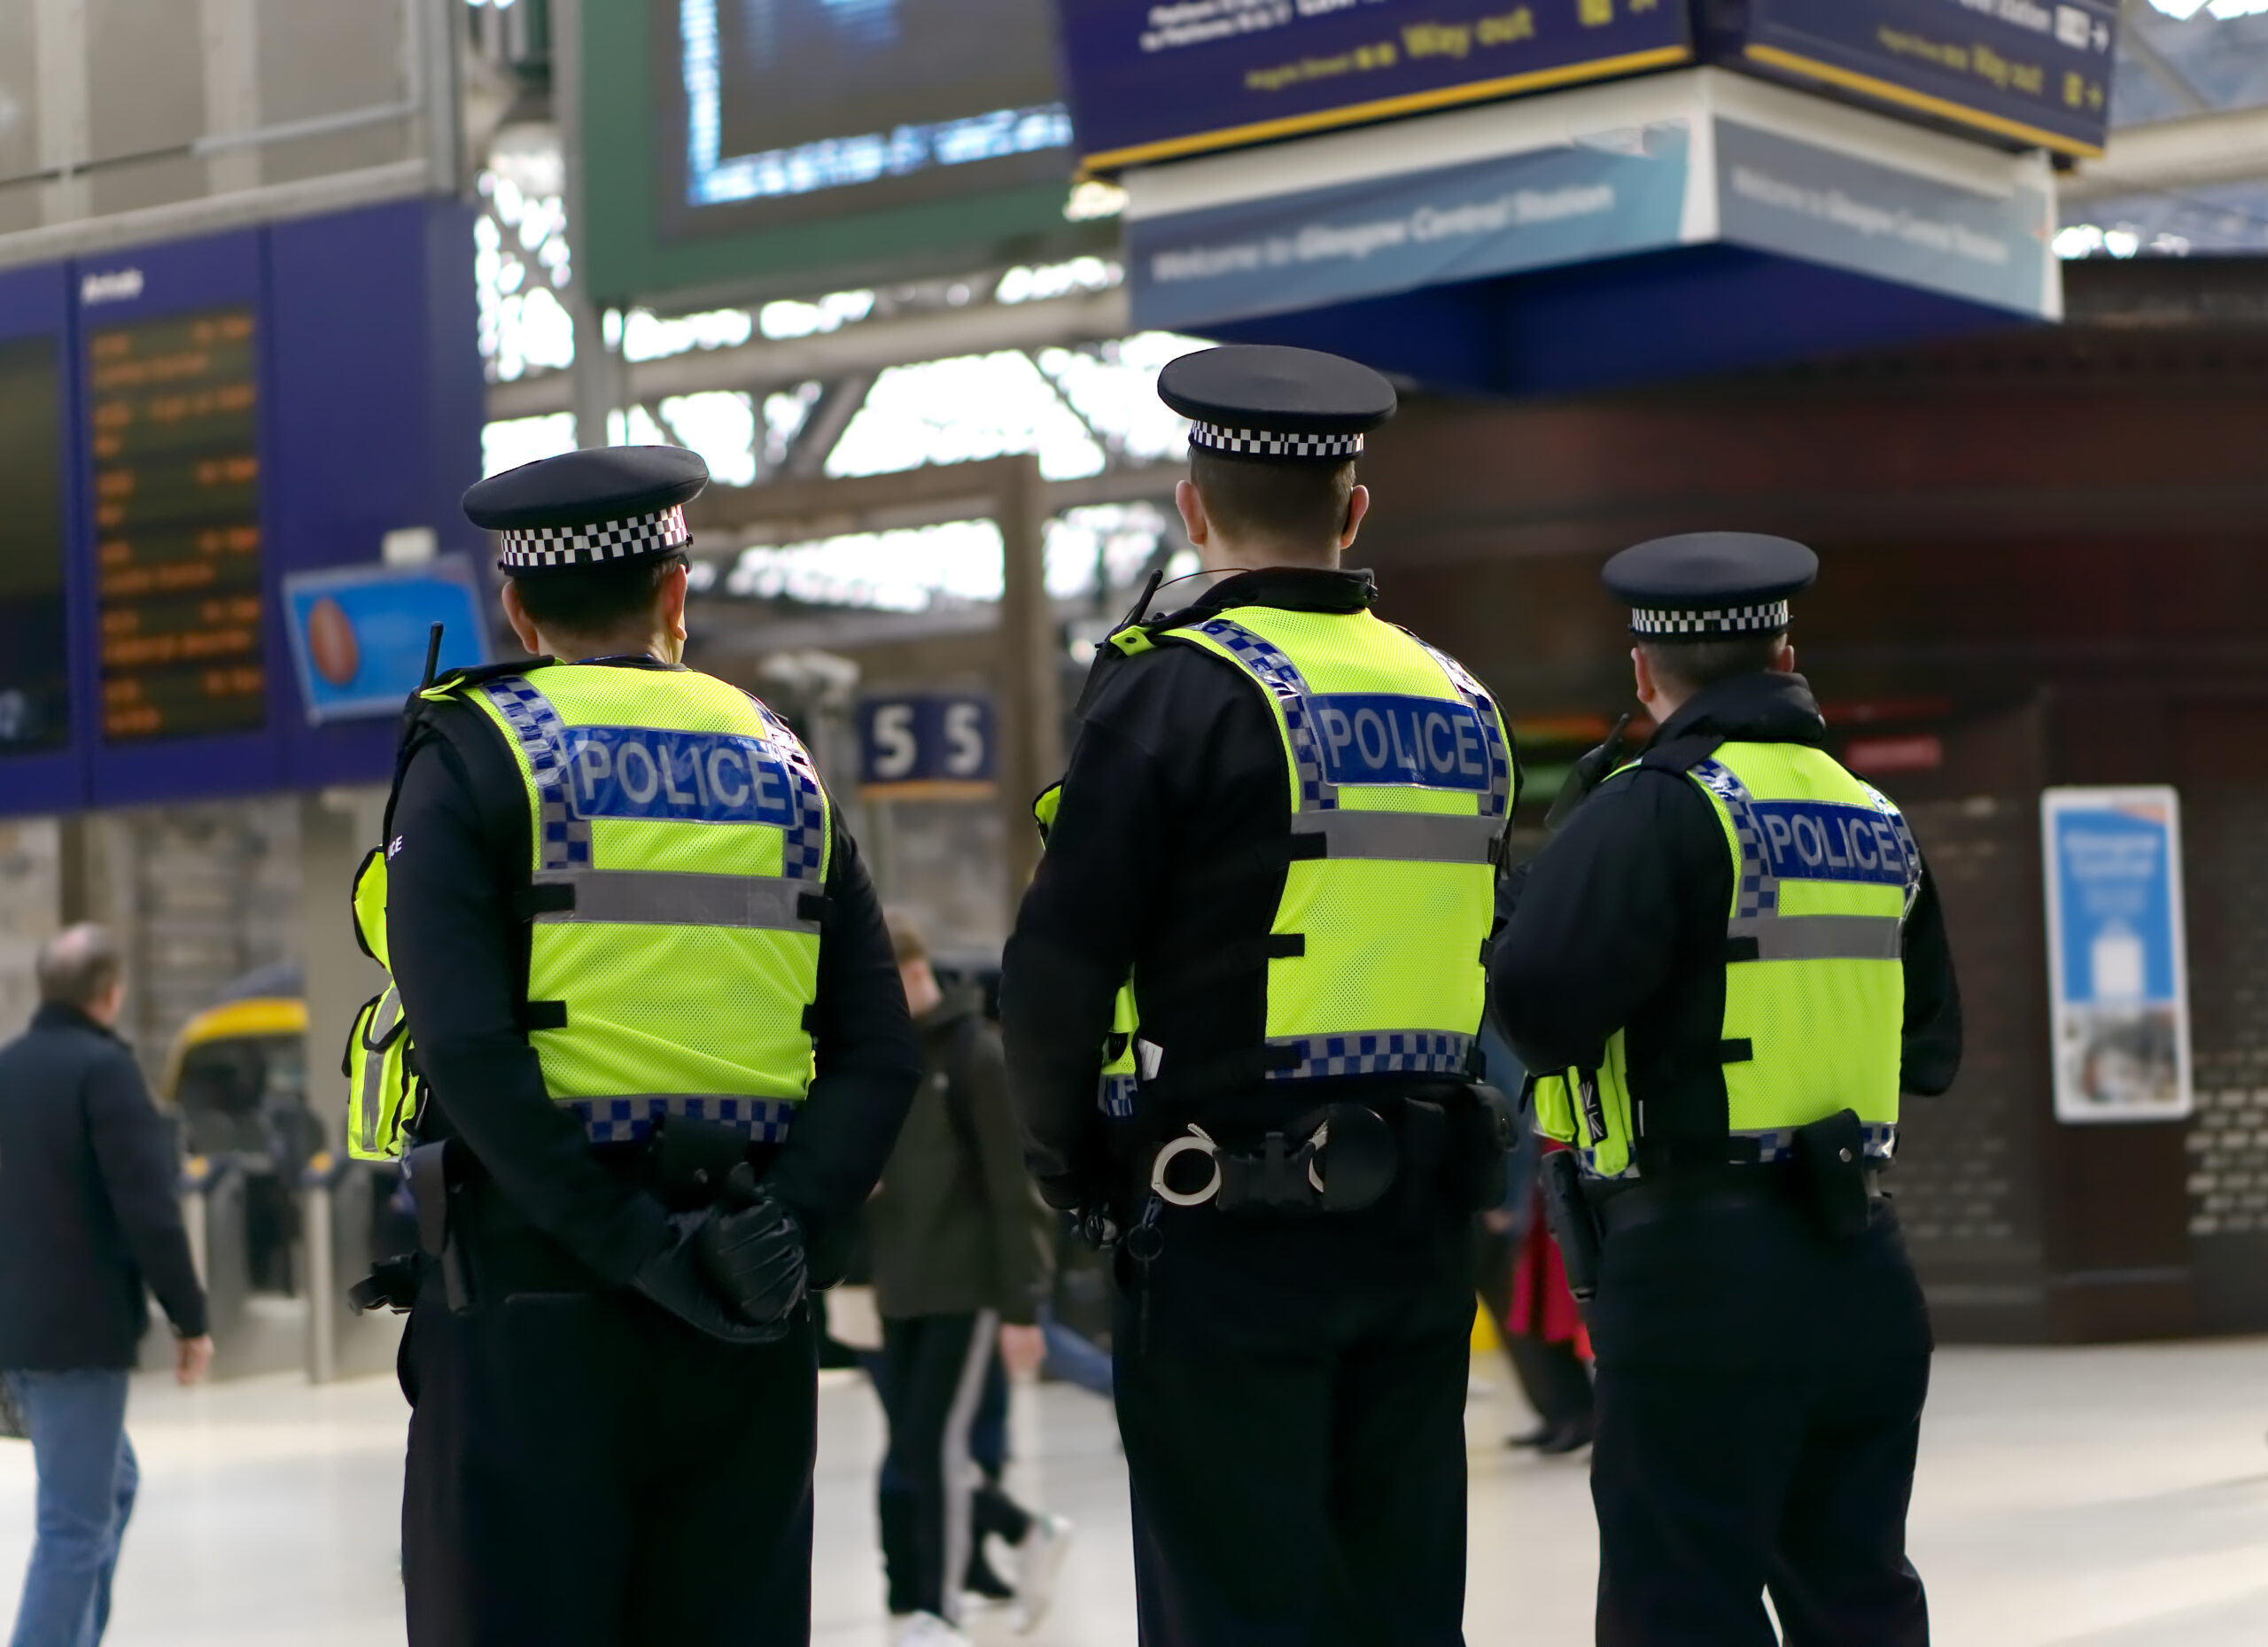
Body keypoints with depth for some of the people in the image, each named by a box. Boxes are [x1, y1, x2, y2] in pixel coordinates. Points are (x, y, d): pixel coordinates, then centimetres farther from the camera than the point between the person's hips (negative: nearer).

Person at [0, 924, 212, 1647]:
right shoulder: (103, 1068, -14)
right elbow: (148, 1210, -18)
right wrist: (190, 1318, -11)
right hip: (79, 1325, -8)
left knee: (109, 1485, 24)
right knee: (76, 1522, -5)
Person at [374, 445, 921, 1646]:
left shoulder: (472, 757, -1)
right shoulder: (781, 768, 13)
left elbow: (467, 1045, -14)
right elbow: (880, 1053, 4)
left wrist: (631, 1243, -15)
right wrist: (791, 1233, -6)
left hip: (535, 1292, -4)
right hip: (747, 1324, 4)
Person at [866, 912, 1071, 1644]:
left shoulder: (976, 1056, -10)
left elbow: (1017, 1191, -11)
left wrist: (1022, 1308, -13)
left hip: (966, 1287, -7)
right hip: (896, 1293, 7)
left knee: (932, 1447, -9)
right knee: (914, 1455, 8)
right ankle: (1030, 1534, 30)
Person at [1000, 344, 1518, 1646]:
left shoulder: (1177, 688, -10)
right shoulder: (1461, 705, 9)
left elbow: (1059, 965, -12)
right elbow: (1472, 973, 13)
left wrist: (1066, 1154, 4)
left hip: (1228, 1238, -6)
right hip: (1421, 1219, 6)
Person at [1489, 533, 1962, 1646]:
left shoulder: (1659, 808, -11)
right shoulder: (1876, 817, 12)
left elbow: (1541, 999, -23)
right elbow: (1931, 1049, 20)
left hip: (1704, 1273, -7)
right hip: (1861, 1270, 7)